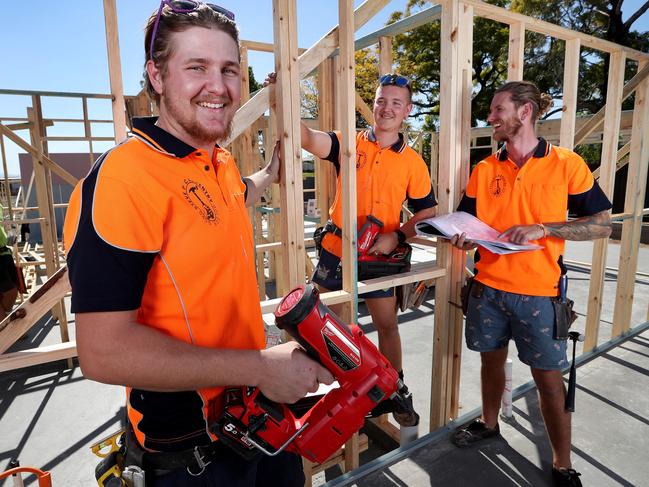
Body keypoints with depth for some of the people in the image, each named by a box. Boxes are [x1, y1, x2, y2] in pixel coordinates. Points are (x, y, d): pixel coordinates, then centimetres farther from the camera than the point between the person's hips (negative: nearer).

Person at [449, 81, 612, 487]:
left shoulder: (567, 164, -6)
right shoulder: (484, 170, 3)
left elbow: (602, 225, -4)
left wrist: (543, 228, -18)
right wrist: (462, 237, -17)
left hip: (538, 292, -3)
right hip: (488, 288, 3)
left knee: (549, 378, 6)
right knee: (492, 361, 18)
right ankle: (489, 423, 43)